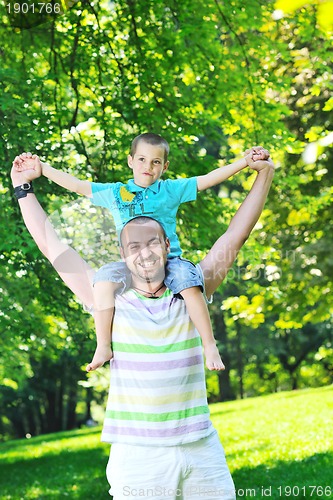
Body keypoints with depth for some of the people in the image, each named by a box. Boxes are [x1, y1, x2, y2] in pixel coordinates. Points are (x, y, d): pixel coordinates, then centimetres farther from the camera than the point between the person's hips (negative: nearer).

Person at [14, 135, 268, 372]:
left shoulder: (171, 190, 9)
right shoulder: (115, 193, 13)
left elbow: (209, 179, 7)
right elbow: (76, 185, 16)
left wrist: (245, 161, 1)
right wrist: (42, 167, 15)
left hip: (169, 261, -1)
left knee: (189, 285, -30)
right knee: (104, 280, -28)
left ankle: (210, 346, -19)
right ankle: (103, 347, -23)